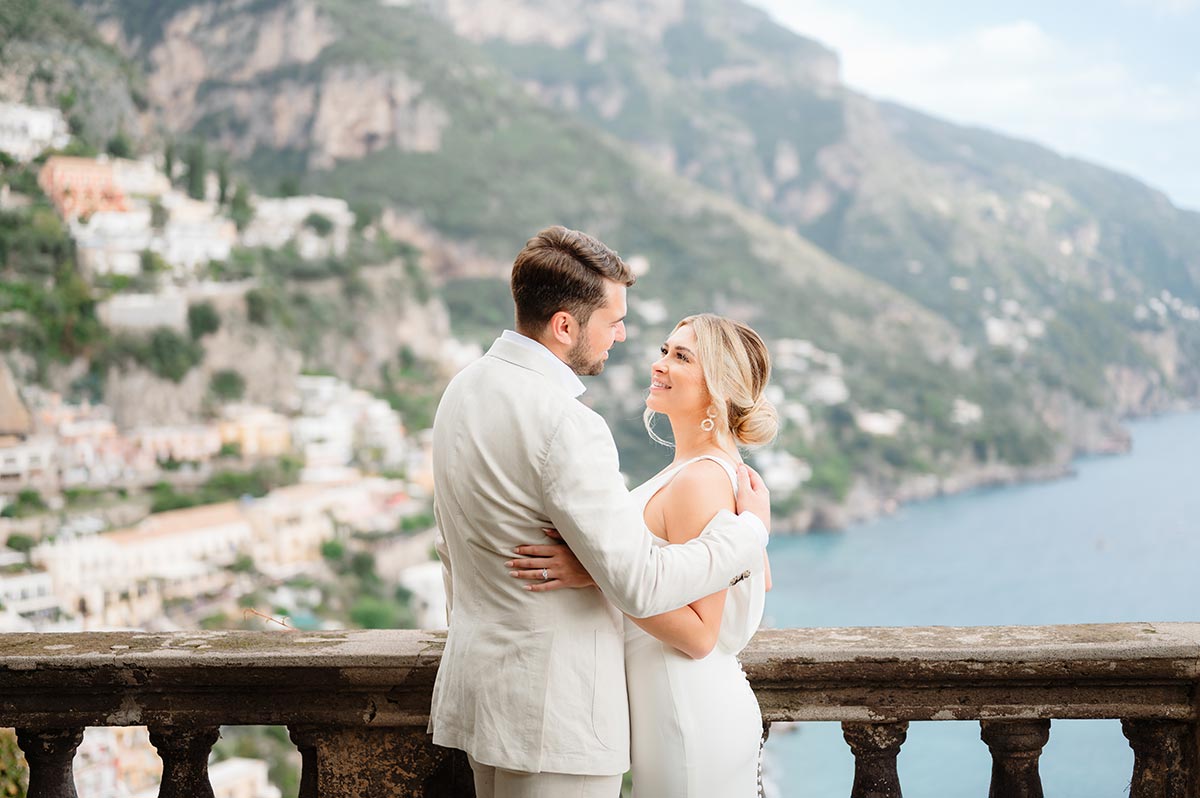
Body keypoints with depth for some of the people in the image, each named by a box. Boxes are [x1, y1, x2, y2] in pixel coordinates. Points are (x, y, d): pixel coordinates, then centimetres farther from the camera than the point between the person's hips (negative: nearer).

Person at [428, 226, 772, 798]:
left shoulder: (464, 389, 6)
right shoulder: (564, 425, -24)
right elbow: (639, 585, -24)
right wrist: (750, 530, -10)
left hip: (477, 682, 9)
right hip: (551, 708, -9)